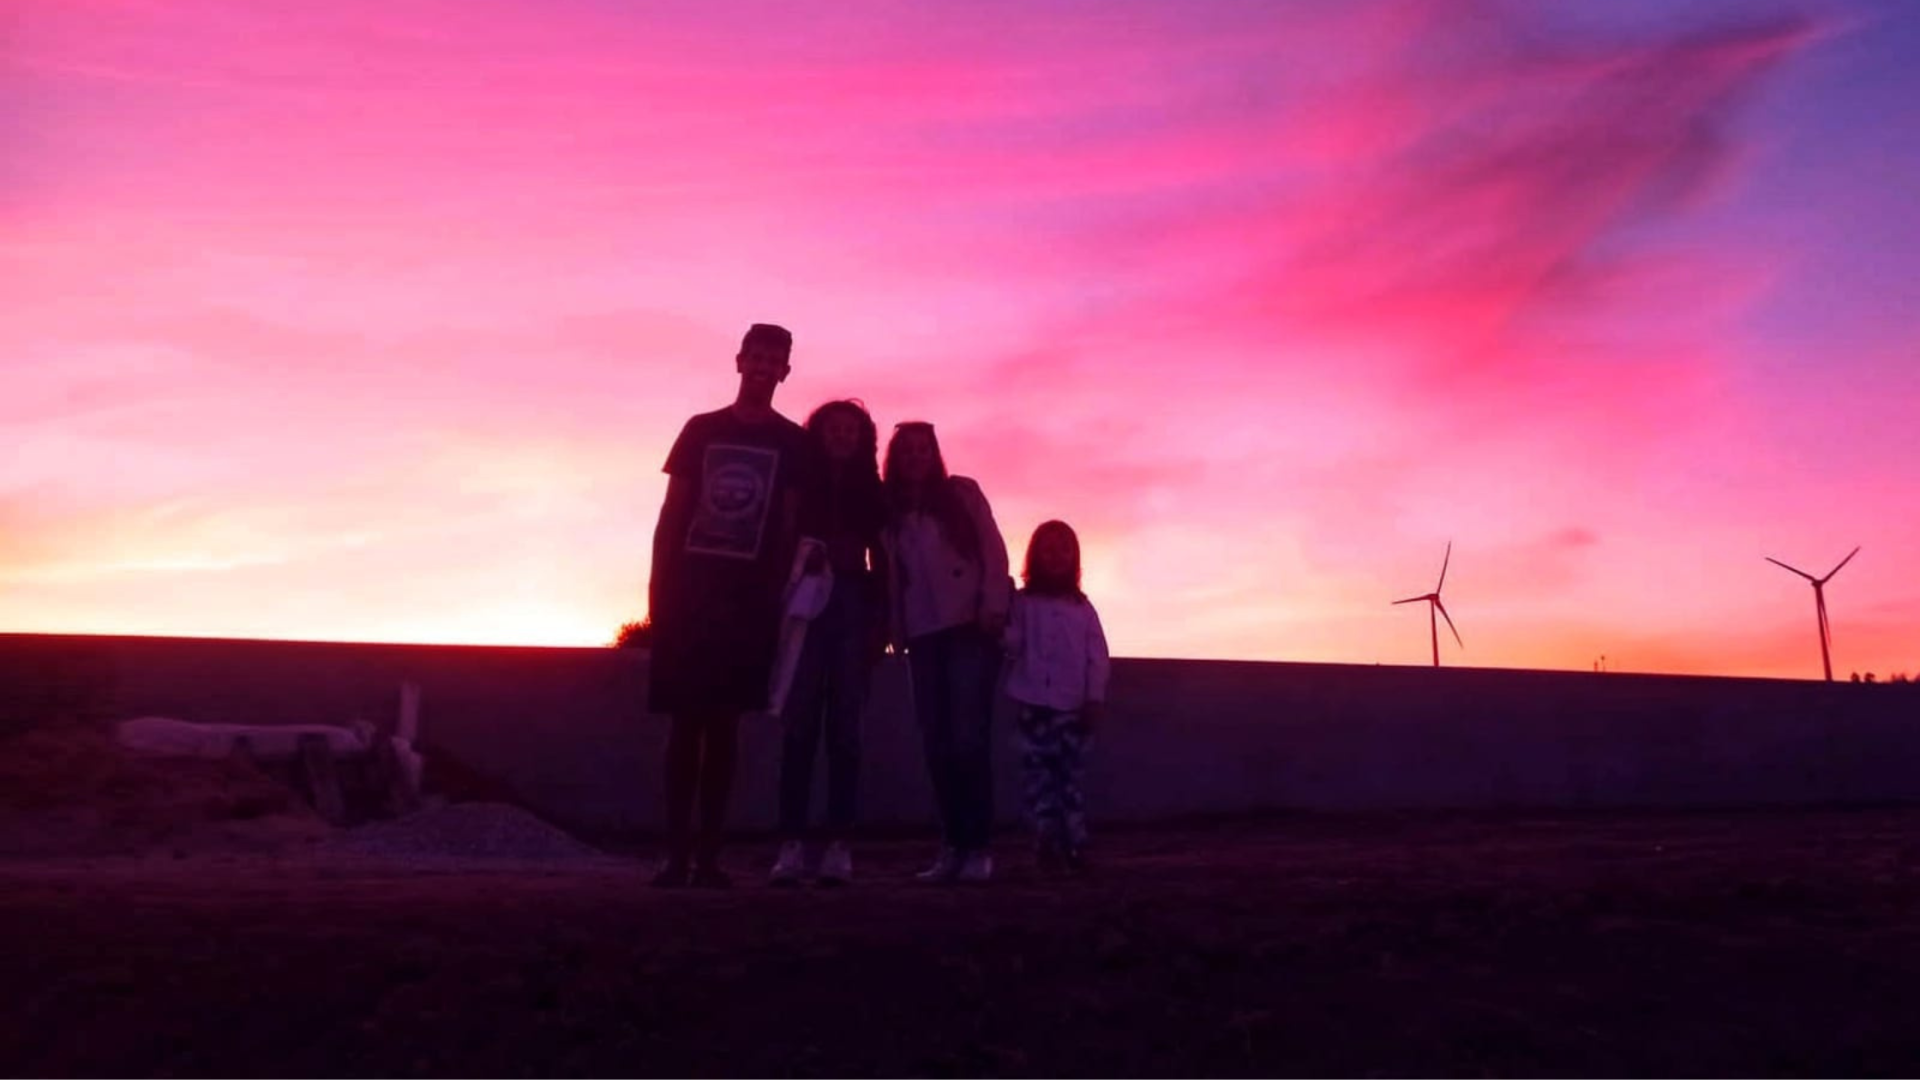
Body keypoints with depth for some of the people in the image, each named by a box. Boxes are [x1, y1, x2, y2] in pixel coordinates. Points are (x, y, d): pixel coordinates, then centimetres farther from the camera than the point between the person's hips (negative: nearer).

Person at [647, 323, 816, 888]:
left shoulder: (792, 443, 7)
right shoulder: (701, 430, 9)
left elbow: (790, 527, 3)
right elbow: (671, 514, 7)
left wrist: (777, 597, -6)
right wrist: (659, 587, -2)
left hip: (748, 597, 0)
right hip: (691, 589, 1)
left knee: (722, 724, 2)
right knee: (685, 721, -1)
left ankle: (709, 854, 6)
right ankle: (677, 852, 4)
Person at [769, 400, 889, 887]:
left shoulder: (872, 493, 14)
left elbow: (881, 563, 10)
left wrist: (881, 622, 0)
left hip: (854, 610, 1)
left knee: (844, 727, -2)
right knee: (800, 725, -8)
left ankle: (838, 845, -3)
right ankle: (792, 844, -9)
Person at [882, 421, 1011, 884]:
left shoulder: (962, 493, 5)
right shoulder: (891, 513, 13)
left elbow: (993, 550, -2)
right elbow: (892, 577, 11)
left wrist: (993, 607, -13)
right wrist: (896, 630, 2)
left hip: (970, 626, -4)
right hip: (923, 635, 4)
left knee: (968, 737, -10)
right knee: (937, 743, 1)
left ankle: (977, 847, -5)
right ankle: (952, 846, 8)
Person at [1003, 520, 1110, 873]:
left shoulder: (1082, 607, 11)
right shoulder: (1022, 603, 7)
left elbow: (1097, 656, 6)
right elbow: (1012, 645, -2)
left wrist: (1095, 699, -3)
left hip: (1073, 705, 1)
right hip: (1034, 702, -1)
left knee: (1072, 774, 1)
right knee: (1040, 773, -2)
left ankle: (1075, 845, 3)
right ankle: (1047, 844, -1)